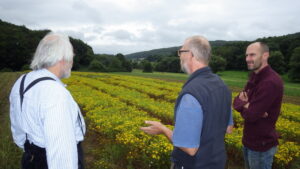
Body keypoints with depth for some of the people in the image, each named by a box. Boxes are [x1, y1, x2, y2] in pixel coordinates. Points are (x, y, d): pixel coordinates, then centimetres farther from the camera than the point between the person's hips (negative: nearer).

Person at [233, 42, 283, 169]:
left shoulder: (270, 82, -26)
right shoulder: (254, 78, 4)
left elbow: (250, 115, -27)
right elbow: (236, 101, 1)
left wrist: (244, 104, -8)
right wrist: (247, 105, -19)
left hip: (261, 145, -8)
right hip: (249, 141, 8)